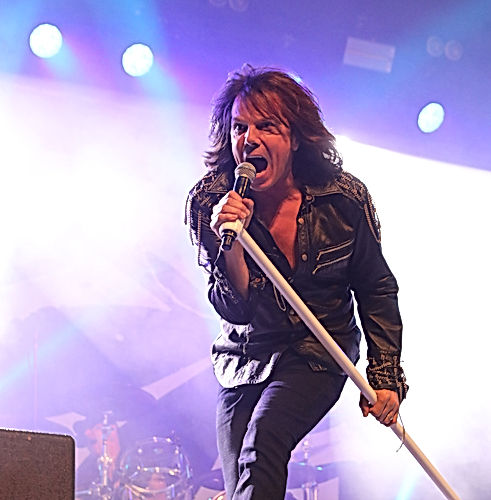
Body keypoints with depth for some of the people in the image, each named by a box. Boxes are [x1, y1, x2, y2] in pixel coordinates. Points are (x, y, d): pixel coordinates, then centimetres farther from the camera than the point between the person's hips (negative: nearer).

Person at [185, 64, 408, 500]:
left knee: (264, 437, -29)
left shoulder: (344, 199, -14)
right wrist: (231, 242, -35)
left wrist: (385, 375, -4)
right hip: (244, 361, 2)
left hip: (321, 354, -2)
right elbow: (236, 309, -18)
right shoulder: (210, 202, -14)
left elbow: (377, 290, 1)